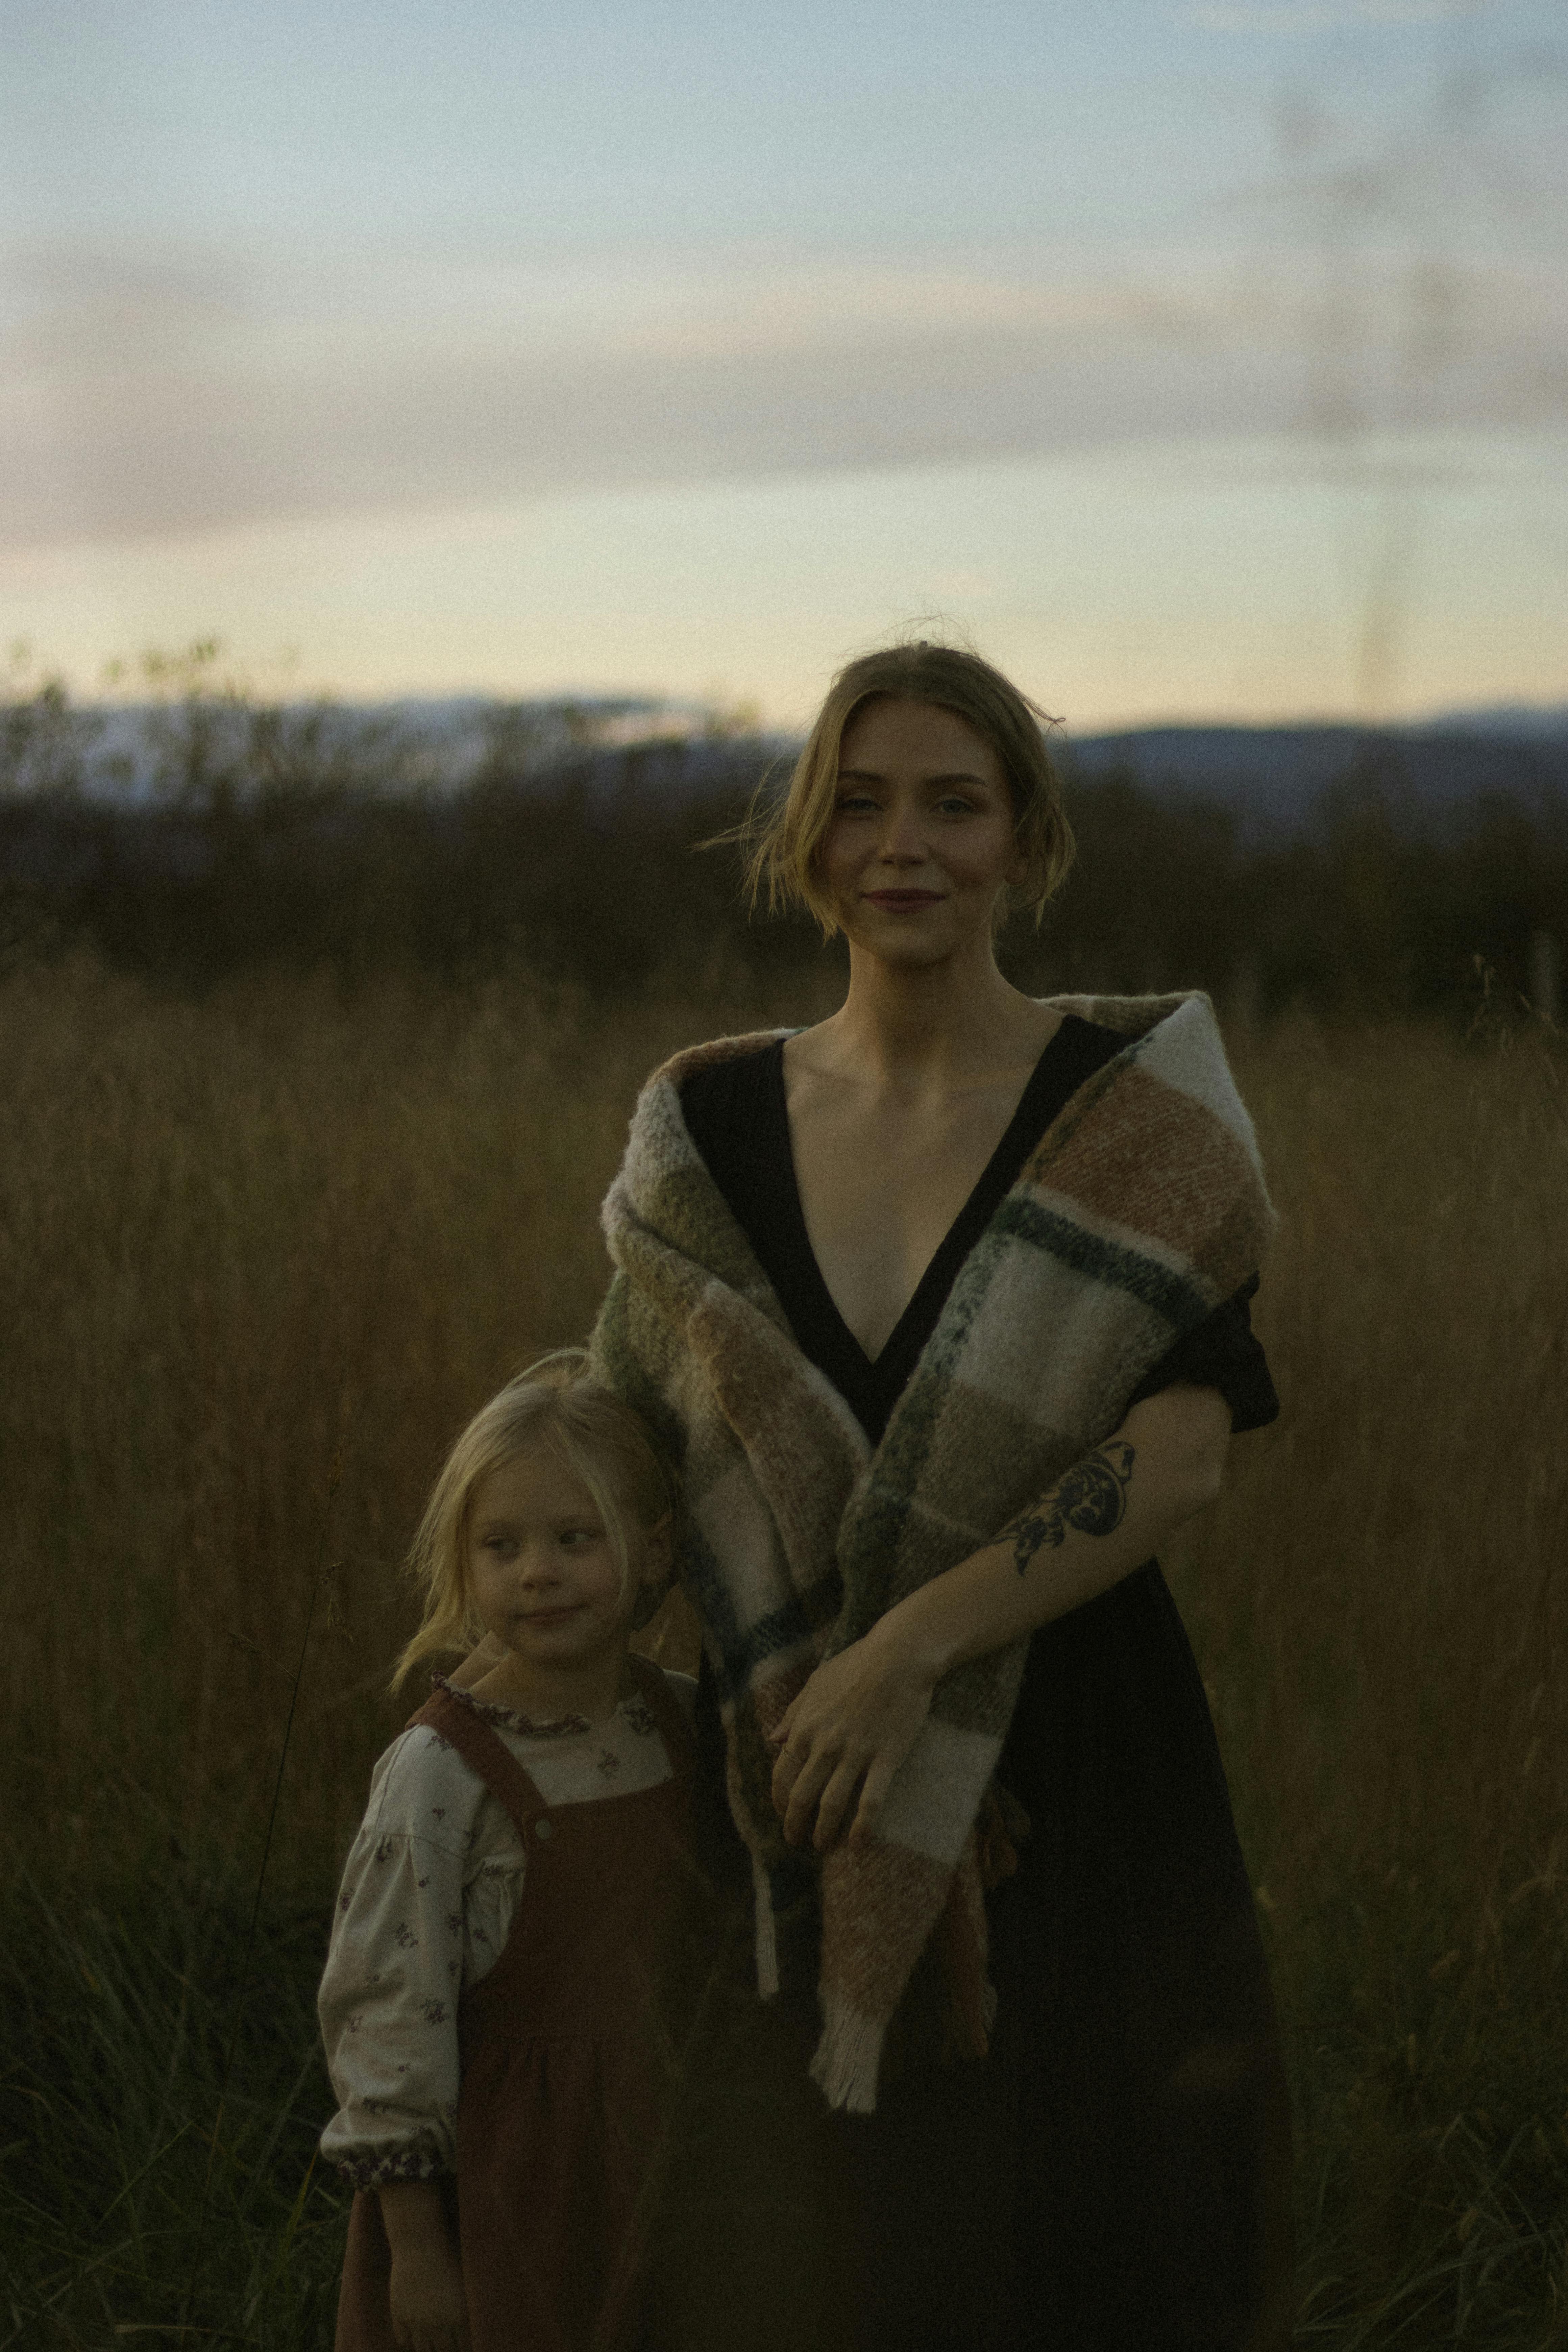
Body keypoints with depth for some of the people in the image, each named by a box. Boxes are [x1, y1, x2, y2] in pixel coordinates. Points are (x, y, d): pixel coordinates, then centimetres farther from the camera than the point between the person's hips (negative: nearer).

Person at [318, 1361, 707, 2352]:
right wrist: (414, 2242, -13)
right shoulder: (440, 1773, -16)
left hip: (650, 2156, 5)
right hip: (502, 2179, -5)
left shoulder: (684, 1722, 1)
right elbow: (389, 2009, -14)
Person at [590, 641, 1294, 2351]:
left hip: (1073, 1776, -2)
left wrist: (915, 1644, -23)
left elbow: (1184, 1455, -14)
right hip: (793, 1810, 3)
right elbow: (638, 1439, 5)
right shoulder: (709, 1124, 4)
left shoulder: (1135, 1108, -6)